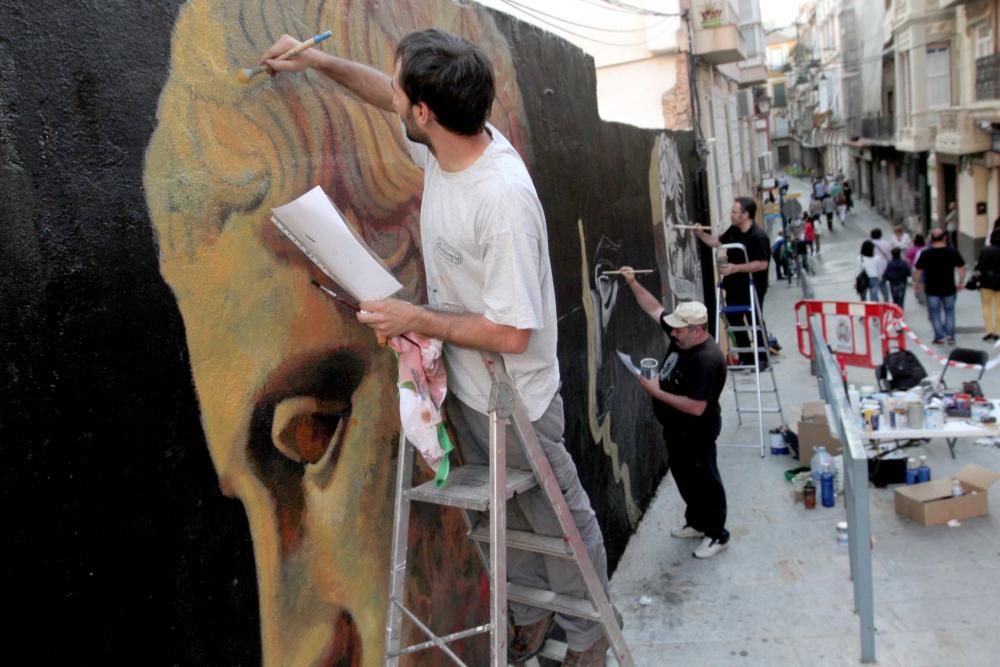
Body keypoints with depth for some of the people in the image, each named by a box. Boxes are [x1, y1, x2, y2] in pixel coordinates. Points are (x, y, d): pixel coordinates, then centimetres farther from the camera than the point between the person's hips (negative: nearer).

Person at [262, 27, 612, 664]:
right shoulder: (448, 139, -8)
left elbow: (511, 333, -28)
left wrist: (415, 319, -20)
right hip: (464, 388, 8)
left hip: (513, 401, -8)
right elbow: (392, 98, 16)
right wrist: (320, 60, 14)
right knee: (500, 516, 23)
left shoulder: (504, 198, -32)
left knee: (559, 517, 14)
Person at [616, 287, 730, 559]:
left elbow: (696, 407, -33)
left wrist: (656, 392, -29)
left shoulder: (707, 360, -32)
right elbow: (654, 309, 6)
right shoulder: (683, 337, -5)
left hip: (696, 433, -9)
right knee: (683, 475, 23)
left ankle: (718, 535, 27)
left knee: (705, 480, 8)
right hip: (676, 428, 9)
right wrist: (633, 283, -3)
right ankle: (696, 523, 43)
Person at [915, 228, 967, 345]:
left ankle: (940, 337, 9)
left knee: (935, 313, 9)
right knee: (949, 311, 17)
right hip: (949, 289, 2)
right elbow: (962, 268, 1)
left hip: (932, 290, -2)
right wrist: (961, 283, 11)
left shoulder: (926, 254, -9)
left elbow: (918, 271, -5)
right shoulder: (953, 252, -4)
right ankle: (950, 335, 13)